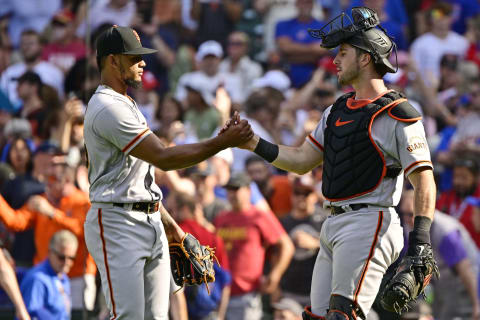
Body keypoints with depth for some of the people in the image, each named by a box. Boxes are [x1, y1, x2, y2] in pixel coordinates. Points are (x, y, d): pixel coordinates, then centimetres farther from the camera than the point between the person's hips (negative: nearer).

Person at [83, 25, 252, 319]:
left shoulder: (126, 105, 20)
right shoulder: (108, 108, -15)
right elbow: (163, 158, -20)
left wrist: (168, 222, 24)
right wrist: (223, 143, -19)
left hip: (152, 222, 10)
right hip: (117, 223, -10)